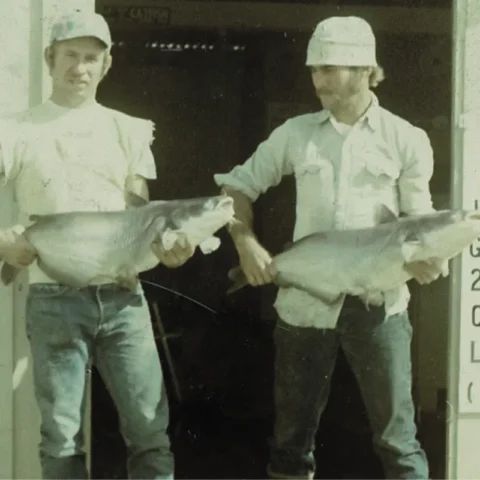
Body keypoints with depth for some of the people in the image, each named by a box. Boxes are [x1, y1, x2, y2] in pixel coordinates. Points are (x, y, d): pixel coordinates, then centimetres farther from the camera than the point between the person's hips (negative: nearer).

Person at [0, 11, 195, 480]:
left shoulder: (127, 130, 12)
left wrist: (164, 245, -11)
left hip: (122, 297, 2)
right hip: (54, 300, -2)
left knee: (149, 428, 3)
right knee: (62, 438, 3)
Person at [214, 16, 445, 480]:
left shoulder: (406, 139, 2)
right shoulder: (296, 132, 7)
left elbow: (418, 219, 5)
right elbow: (238, 184, 14)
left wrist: (423, 255, -16)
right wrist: (245, 242, -2)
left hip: (376, 303, -2)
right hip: (304, 300, 2)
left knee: (396, 436, 1)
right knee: (292, 430, 11)